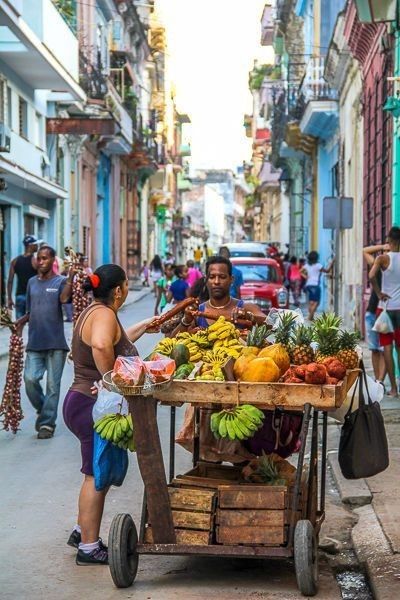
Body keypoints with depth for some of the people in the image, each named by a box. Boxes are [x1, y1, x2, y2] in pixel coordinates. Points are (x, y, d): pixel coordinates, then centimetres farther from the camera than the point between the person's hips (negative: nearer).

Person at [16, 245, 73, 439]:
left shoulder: (61, 281, -1)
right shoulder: (32, 282, 12)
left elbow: (64, 298, -23)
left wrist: (71, 277, -30)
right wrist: (21, 321, 1)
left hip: (56, 343, -3)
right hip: (34, 342, 3)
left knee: (52, 385, 0)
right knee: (30, 379, -8)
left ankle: (47, 423, 10)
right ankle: (42, 409, 18)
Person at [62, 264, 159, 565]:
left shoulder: (95, 312, 13)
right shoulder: (104, 315, -19)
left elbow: (118, 341, 32)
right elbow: (101, 346, -42)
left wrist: (146, 325, 40)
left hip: (83, 403, 11)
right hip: (93, 406, -11)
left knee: (97, 474, 22)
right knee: (97, 476, -1)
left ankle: (82, 532, 34)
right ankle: (89, 548, 8)